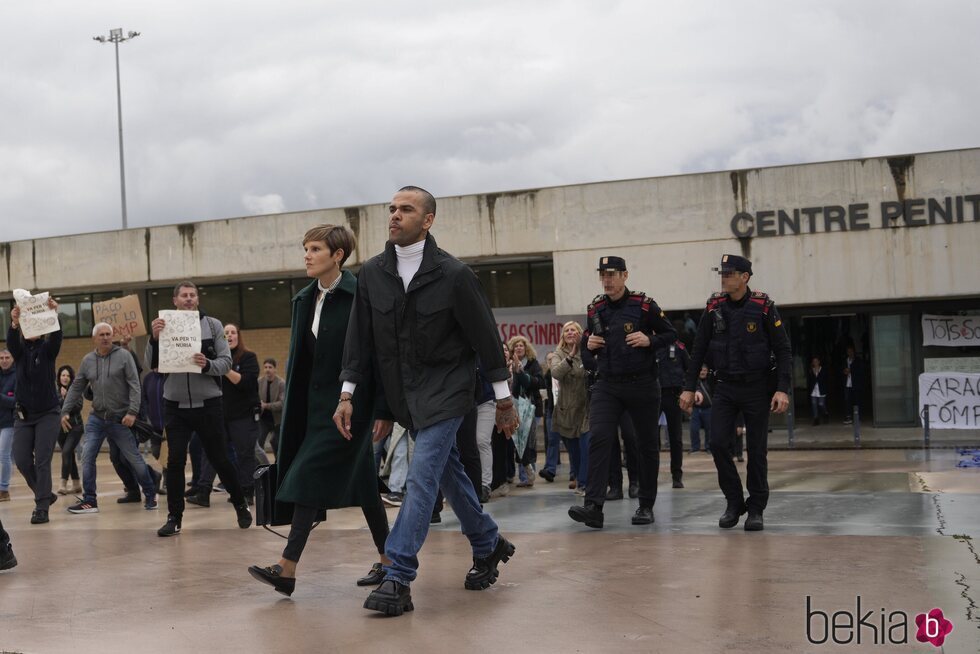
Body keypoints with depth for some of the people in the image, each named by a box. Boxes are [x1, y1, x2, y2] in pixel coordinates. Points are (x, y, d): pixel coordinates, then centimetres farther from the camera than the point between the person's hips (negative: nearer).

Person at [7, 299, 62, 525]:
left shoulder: (47, 348, -3)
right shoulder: (20, 350, 1)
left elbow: (56, 337, -25)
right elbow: (10, 342, -22)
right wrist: (14, 323, -44)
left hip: (47, 413, -3)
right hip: (23, 413, 3)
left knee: (42, 461, -8)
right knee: (22, 460, 0)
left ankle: (41, 508, -4)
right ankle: (45, 494, 21)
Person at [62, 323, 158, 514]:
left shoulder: (123, 356, -4)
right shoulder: (87, 360, 7)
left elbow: (134, 385, -9)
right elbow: (76, 388, 12)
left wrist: (132, 412, -17)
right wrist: (65, 411, 5)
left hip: (120, 419, -3)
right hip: (96, 418, 4)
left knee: (134, 459, 3)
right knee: (87, 457, -5)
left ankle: (150, 495, 21)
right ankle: (89, 500, 3)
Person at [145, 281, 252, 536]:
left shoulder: (213, 325, 0)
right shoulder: (165, 327, 1)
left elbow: (226, 361, -4)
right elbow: (152, 365, -5)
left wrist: (208, 365, -24)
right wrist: (154, 339, -22)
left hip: (208, 404, -1)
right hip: (176, 406, 1)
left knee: (220, 459, 8)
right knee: (175, 462, -1)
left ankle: (241, 504, 28)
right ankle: (174, 517, 9)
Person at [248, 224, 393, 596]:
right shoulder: (304, 300, 11)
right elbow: (299, 357, 15)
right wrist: (291, 408, 12)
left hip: (348, 403, -7)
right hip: (316, 403, 7)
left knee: (310, 477, -11)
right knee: (360, 481, 12)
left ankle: (287, 569, -10)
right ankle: (388, 561, 22)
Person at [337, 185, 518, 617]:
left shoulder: (453, 274, -12)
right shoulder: (372, 274, 0)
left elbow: (484, 335, -6)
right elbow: (360, 337, 5)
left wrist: (504, 399, -2)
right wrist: (348, 393, 0)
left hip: (445, 388, -5)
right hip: (402, 394, 5)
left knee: (422, 476, -14)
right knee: (449, 471, 16)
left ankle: (398, 580, -14)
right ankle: (488, 545, 35)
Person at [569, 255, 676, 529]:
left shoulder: (644, 305, -4)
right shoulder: (595, 308, 7)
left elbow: (671, 334, 2)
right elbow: (586, 344, 20)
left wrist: (649, 340, -16)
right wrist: (588, 345, -3)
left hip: (642, 385, -2)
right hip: (606, 386, 2)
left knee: (647, 445, 7)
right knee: (599, 439, -15)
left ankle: (646, 506, 21)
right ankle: (594, 507, -20)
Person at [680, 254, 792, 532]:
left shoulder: (764, 307, -8)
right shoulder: (714, 307, 1)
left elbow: (782, 349, -7)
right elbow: (699, 350, 6)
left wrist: (783, 389, -15)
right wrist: (689, 388, 3)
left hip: (756, 387, -3)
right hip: (724, 387, 3)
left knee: (756, 450, 1)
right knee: (718, 444, -7)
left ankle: (756, 509, 13)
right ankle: (734, 502, 10)